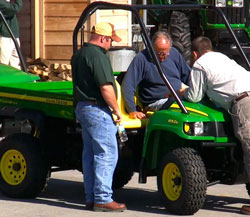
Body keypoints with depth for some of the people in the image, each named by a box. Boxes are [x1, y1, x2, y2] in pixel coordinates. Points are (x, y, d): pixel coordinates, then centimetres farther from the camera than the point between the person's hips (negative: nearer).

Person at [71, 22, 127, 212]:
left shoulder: (79, 54, 15)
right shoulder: (98, 56, -17)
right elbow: (105, 87, -22)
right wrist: (116, 110, -11)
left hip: (82, 107, 10)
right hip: (98, 110, -10)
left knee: (90, 154, 13)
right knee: (107, 154, -7)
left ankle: (91, 198, 17)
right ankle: (103, 199, -7)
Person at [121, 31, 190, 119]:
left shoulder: (174, 53, 12)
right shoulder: (141, 58, -5)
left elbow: (188, 76, 23)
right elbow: (128, 86, -9)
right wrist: (132, 110, -17)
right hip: (156, 101, -5)